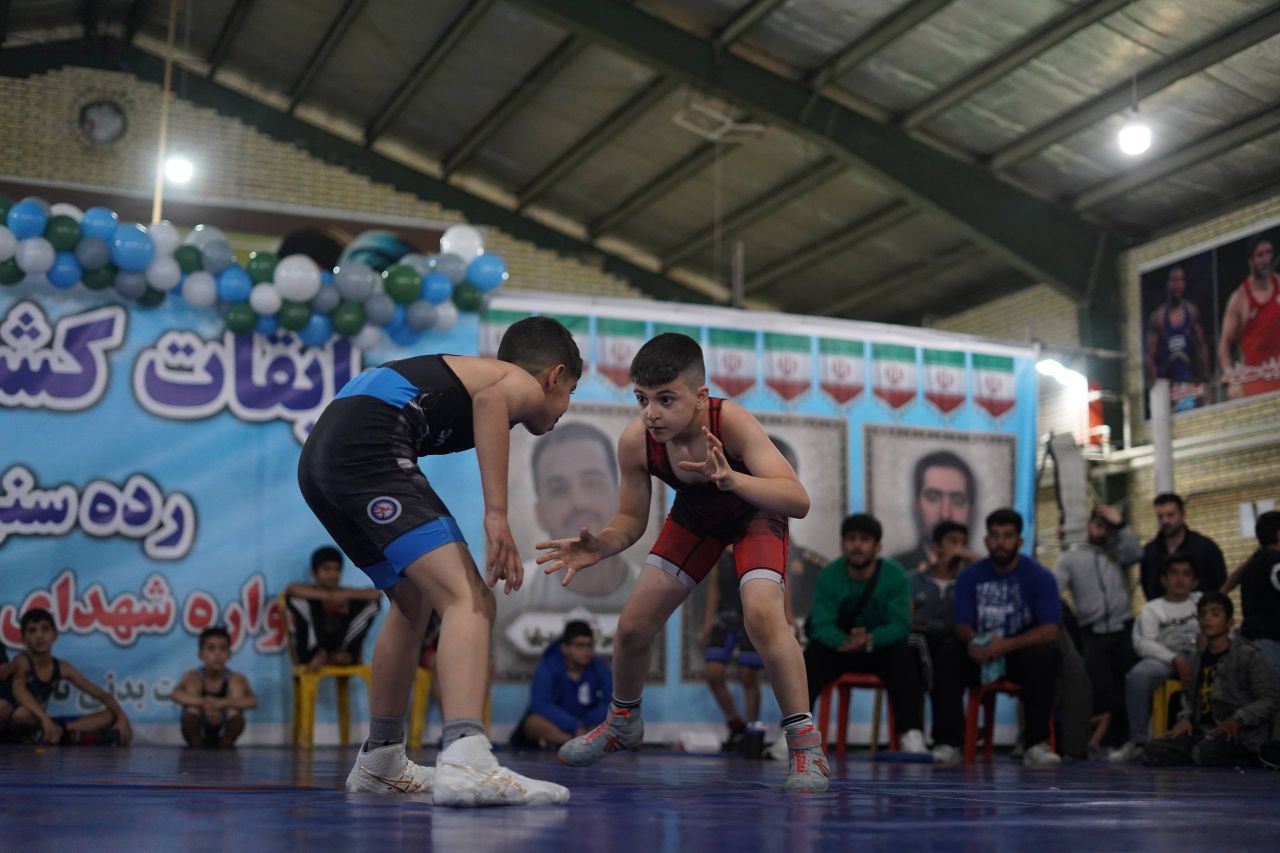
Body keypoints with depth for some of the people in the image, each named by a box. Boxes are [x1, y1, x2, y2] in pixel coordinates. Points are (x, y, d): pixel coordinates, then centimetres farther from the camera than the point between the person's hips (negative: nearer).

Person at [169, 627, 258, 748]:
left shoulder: (236, 679, -9)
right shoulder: (193, 678, -9)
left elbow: (253, 701, -27)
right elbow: (175, 694, -30)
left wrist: (221, 703, -41)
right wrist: (203, 703, -44)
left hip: (224, 738, 0)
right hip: (198, 738, 0)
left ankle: (224, 747, -21)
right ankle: (196, 748, -19)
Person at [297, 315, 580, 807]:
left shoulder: (462, 370, 33)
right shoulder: (526, 383, 9)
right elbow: (490, 400, -15)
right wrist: (497, 515, -23)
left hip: (319, 456, 9)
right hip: (369, 448, -9)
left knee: (415, 603, 25)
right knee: (469, 600, -16)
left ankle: (379, 762, 34)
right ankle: (465, 761, -35)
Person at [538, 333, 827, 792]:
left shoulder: (731, 421, -39)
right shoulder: (635, 441, -28)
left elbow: (798, 500, -47)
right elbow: (632, 520, -12)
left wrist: (732, 480, -64)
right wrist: (597, 546, -34)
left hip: (756, 510, -4)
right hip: (695, 516, 4)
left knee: (762, 613, -29)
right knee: (633, 625, 2)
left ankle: (806, 746, -14)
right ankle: (623, 722, 33)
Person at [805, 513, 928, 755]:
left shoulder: (895, 574, -12)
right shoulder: (829, 576, -9)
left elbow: (900, 625, -21)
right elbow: (821, 624, -19)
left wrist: (869, 640, -42)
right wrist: (844, 642, -43)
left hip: (882, 647, -1)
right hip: (839, 649, 1)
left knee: (904, 655, -33)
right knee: (812, 655, -30)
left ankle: (912, 735, -38)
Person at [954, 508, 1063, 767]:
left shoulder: (1040, 576, -4)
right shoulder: (969, 577, 4)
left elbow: (1050, 630, -14)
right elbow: (962, 626, -1)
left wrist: (1007, 645, -30)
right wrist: (973, 641, -28)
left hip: (1024, 651, -3)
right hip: (982, 653, 3)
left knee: (1042, 656, -36)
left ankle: (1035, 744, -31)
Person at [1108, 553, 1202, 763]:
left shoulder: (1202, 602, 25)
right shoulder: (1152, 609, 19)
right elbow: (1143, 643, 3)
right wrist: (1175, 658, -13)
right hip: (1164, 658, 0)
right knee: (1137, 676, -35)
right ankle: (1138, 741, -28)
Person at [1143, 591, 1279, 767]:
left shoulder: (1249, 656, -2)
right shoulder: (1198, 657, 17)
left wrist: (1238, 720, -19)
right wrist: (1185, 717, 3)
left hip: (1240, 733, -6)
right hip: (1202, 730, 6)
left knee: (1205, 752, -37)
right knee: (1153, 752, -14)